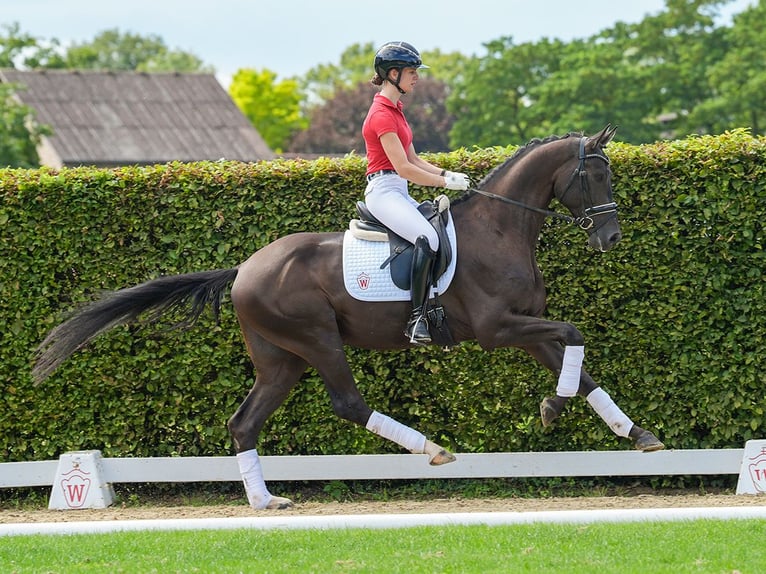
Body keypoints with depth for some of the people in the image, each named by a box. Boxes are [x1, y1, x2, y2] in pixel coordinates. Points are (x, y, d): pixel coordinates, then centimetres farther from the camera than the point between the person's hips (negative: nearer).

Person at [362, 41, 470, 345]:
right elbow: (403, 168, -18)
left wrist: (446, 174, 4)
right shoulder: (382, 114, -14)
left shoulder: (395, 110, 18)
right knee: (427, 239, -30)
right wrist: (445, 182, -13)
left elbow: (413, 159, 19)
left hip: (398, 193, 11)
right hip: (384, 190, -11)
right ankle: (417, 319, -33)